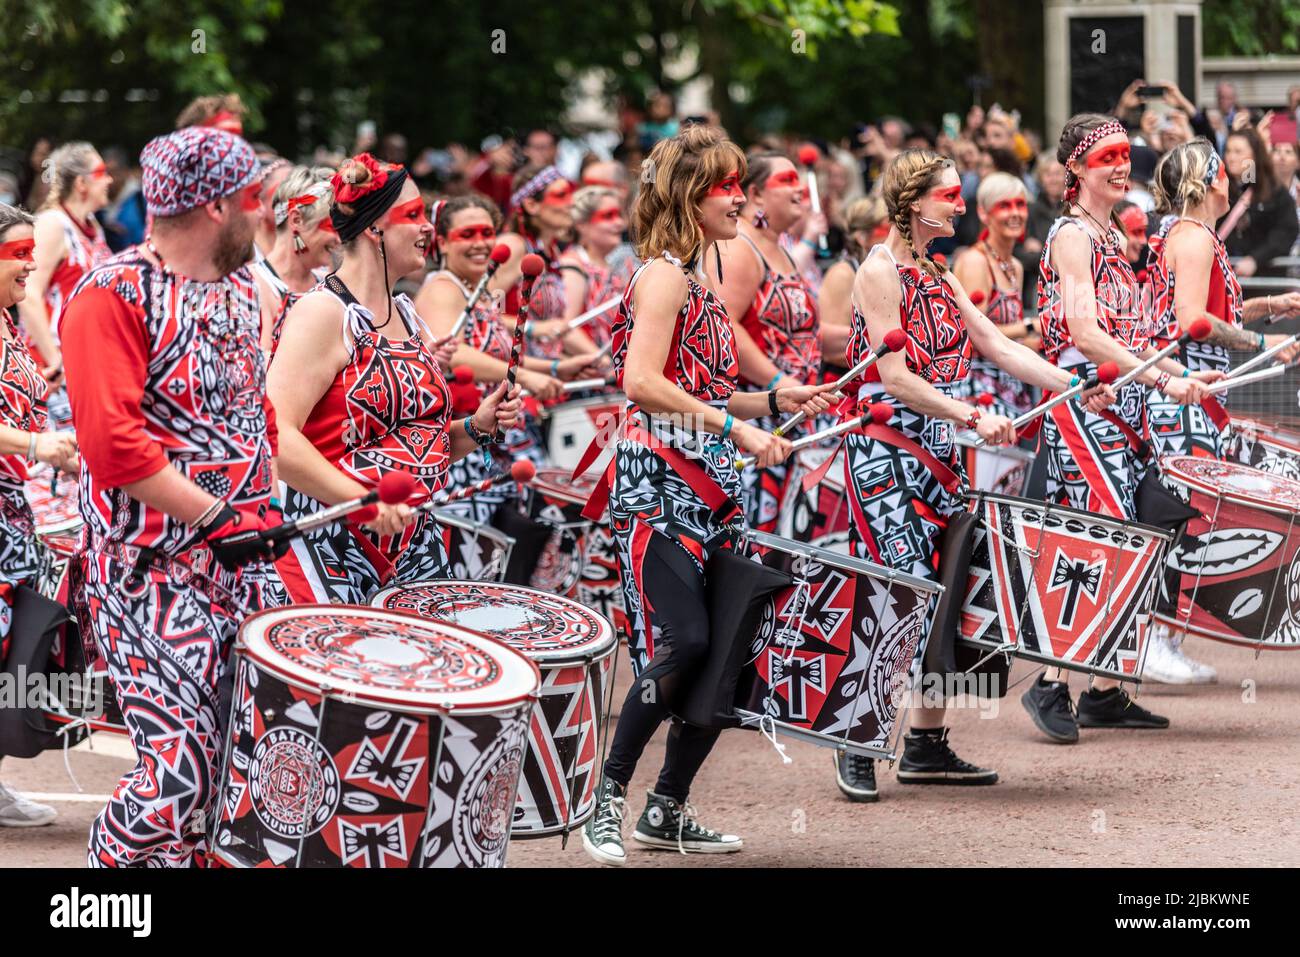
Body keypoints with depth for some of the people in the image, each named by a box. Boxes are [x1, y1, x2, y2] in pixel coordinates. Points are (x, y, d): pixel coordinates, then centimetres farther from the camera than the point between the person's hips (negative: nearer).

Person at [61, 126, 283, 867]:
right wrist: (217, 518, -19)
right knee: (180, 775, -13)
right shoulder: (115, 297, -12)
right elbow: (112, 444, -21)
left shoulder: (239, 288, 14)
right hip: (155, 571, -8)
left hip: (244, 561, 8)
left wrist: (267, 505, 9)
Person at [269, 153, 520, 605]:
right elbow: (276, 437, -21)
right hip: (333, 549, -8)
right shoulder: (324, 313, -10)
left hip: (415, 547, 8)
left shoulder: (408, 316, 15)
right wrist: (362, 499, -26)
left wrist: (477, 429, 4)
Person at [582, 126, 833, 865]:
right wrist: (736, 428, -22)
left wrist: (773, 401, 13)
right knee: (683, 642, -20)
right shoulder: (665, 275, -8)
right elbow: (642, 383, -21)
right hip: (657, 487, -9)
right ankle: (609, 799, -9)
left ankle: (669, 811, 14)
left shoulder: (701, 281, 20)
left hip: (709, 491, 9)